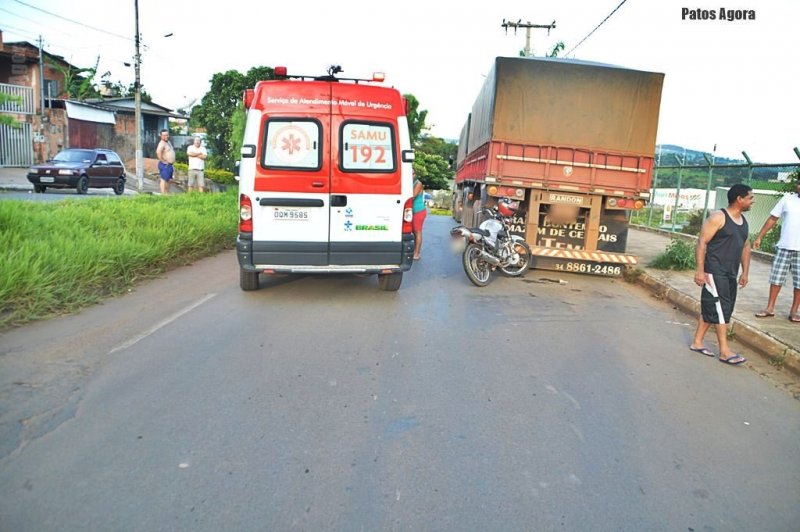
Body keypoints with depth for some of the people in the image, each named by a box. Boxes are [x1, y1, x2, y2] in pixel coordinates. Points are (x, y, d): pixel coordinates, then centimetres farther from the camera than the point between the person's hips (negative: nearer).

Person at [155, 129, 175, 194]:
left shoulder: (168, 142, 16)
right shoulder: (162, 143, -16)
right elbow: (158, 152, -34)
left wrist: (172, 163, 19)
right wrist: (163, 161, -24)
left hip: (170, 165, 10)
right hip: (165, 165, -10)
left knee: (167, 180, 15)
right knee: (164, 179, -10)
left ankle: (167, 193, 22)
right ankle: (163, 194, -11)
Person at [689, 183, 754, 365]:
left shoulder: (743, 221, 14)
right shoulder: (718, 217, -11)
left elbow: (745, 247, 20)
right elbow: (701, 243, -14)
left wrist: (745, 272, 15)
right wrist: (700, 270, -19)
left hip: (730, 274, 8)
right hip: (714, 272, -8)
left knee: (710, 308, 12)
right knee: (721, 308, -7)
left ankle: (697, 342, 21)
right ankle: (724, 351, -3)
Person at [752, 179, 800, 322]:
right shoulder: (787, 199, 2)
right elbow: (772, 219, 6)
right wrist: (759, 237, 3)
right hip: (784, 247, 1)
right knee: (776, 278, 6)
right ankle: (770, 308, 15)